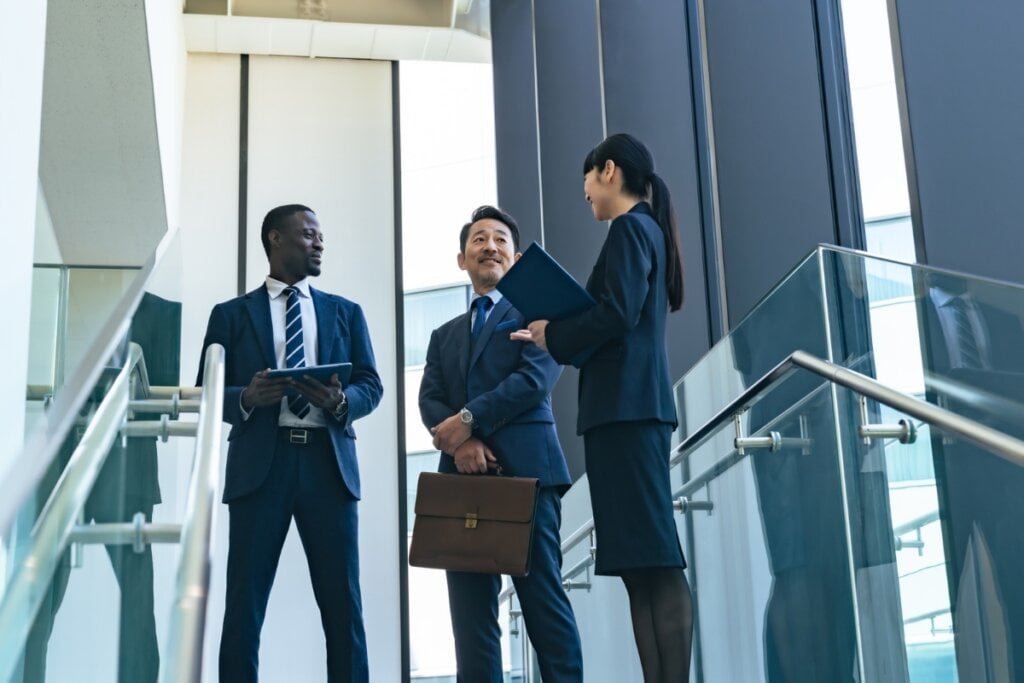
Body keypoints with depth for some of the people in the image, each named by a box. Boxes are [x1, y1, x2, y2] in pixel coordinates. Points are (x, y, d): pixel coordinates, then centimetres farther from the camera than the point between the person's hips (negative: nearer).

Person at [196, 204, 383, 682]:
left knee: (342, 603, 0)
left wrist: (340, 400, -11)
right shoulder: (232, 314, 13)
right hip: (260, 463, -1)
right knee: (245, 602, -2)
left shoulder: (345, 312, 19)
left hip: (328, 462, 2)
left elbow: (371, 386, 11)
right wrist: (246, 398, -14)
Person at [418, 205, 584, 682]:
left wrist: (469, 419, -12)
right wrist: (459, 442, -11)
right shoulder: (445, 335, 25)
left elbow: (536, 377, -6)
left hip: (525, 468, -5)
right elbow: (430, 401, 10)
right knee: (470, 610, 0)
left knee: (543, 599, -6)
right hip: (463, 476, 5)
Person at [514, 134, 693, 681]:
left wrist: (553, 335, -3)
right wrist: (558, 337, 13)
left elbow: (617, 313, -17)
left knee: (652, 558, -13)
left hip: (624, 407, -10)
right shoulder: (645, 230, 23)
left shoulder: (630, 227, -5)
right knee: (641, 559, 4)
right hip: (634, 405, 10)